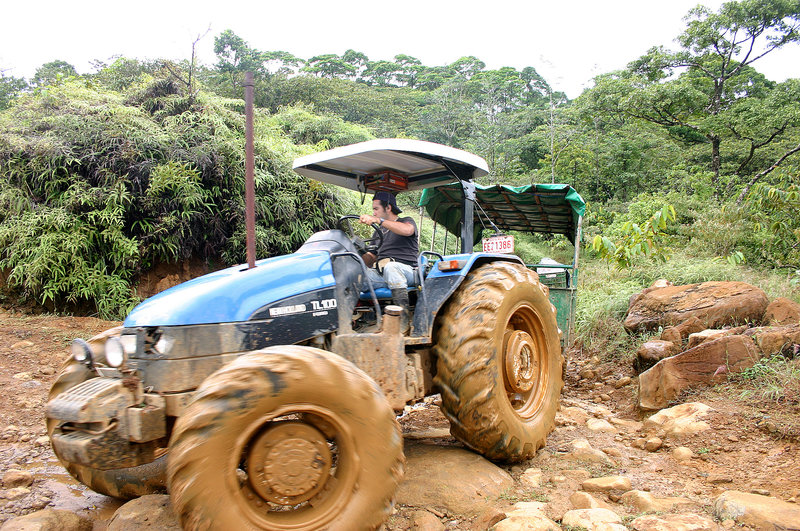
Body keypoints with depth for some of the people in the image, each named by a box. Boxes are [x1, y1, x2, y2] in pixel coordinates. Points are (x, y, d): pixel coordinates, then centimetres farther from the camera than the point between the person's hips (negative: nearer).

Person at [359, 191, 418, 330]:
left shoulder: (407, 221, 8)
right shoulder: (379, 230, 28)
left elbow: (407, 230, -19)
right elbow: (372, 257, 26)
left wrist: (377, 220, -25)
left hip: (406, 271, -5)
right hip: (381, 274, 5)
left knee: (390, 266, -40)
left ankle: (403, 319, -37)